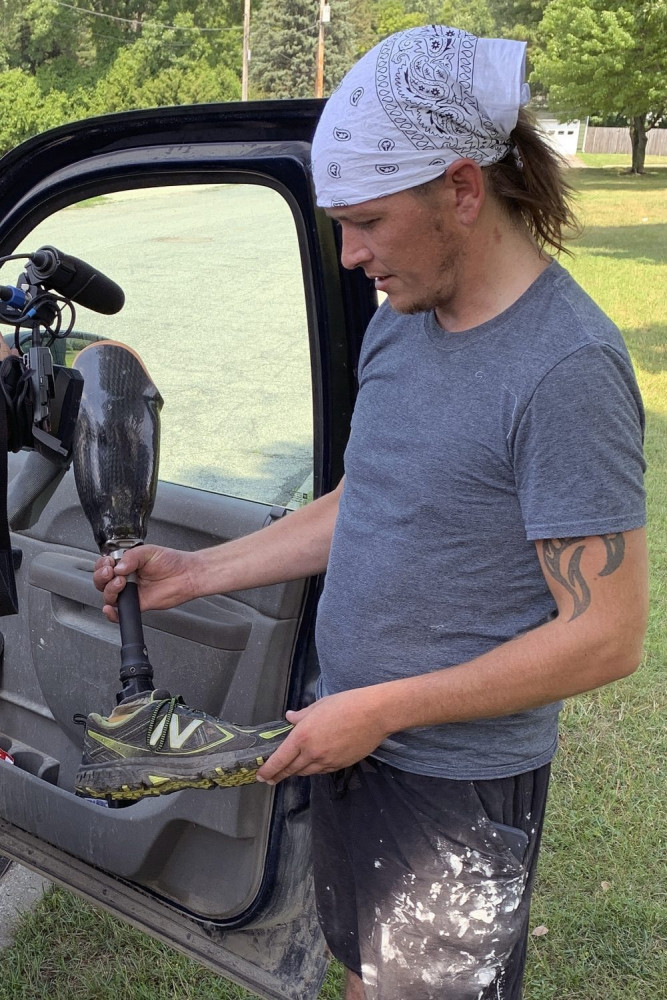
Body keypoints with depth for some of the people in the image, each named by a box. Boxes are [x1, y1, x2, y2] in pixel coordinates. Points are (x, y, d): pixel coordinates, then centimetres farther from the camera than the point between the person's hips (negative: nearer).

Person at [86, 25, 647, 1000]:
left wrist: (381, 710, -21)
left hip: (460, 785, -7)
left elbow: (605, 637, -23)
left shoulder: (566, 369, -25)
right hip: (350, 735, 7)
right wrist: (194, 573, 7)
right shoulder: (401, 318, 1)